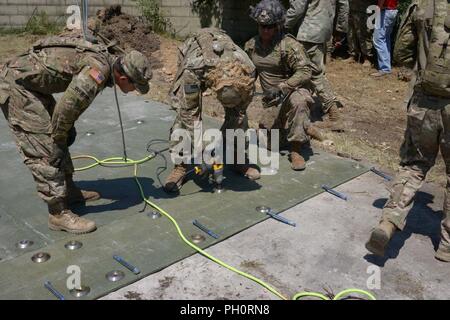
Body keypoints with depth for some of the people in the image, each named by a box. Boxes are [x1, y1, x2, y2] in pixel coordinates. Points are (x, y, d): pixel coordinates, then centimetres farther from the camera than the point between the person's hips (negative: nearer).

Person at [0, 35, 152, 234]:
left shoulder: (105, 60, 4)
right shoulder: (98, 70, -26)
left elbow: (75, 100, 17)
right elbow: (66, 107, -27)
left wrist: (68, 128, 15)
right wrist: (59, 139, -12)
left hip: (32, 83, 10)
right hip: (16, 84, -10)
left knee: (57, 141, 17)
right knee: (44, 150, -10)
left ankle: (69, 191, 31)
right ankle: (59, 214, -3)